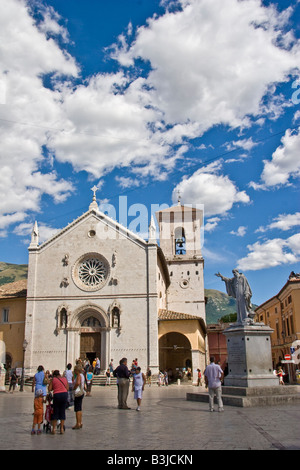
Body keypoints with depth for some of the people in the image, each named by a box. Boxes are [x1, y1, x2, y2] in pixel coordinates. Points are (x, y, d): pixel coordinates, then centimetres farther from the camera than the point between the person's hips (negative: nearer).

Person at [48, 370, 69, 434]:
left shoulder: (53, 379, 3)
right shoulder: (65, 379, 12)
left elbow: (49, 389, 0)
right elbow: (67, 389, 12)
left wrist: (54, 388, 18)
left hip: (57, 395, -2)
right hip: (65, 394, 3)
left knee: (55, 412, 8)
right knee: (62, 412, 9)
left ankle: (54, 429, 10)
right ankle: (62, 428, 10)